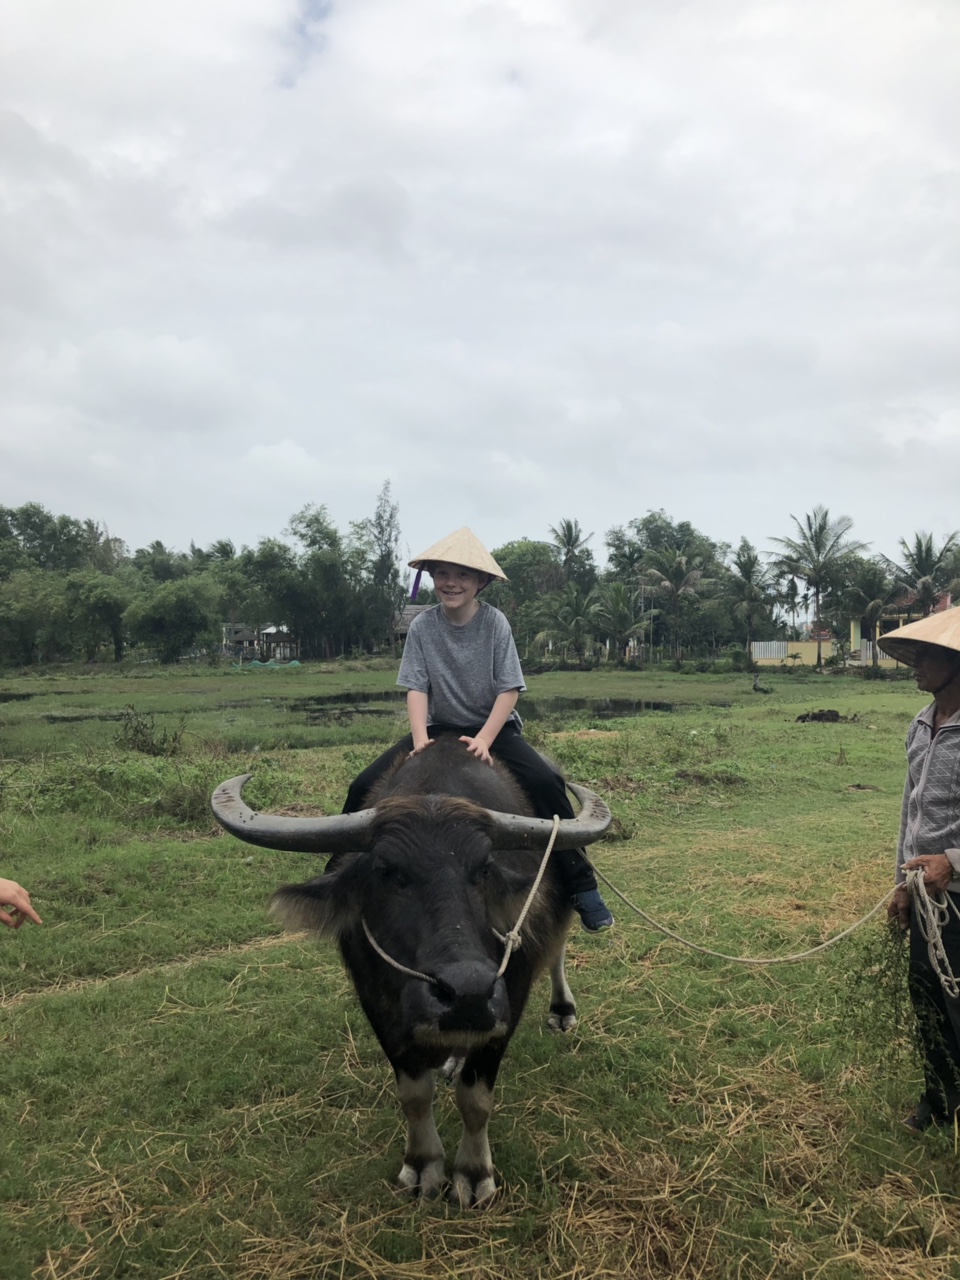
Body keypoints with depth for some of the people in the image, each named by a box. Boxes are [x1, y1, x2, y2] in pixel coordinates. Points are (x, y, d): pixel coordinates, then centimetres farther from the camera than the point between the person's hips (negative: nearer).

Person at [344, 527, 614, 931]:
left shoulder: (494, 622, -11)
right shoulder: (422, 625, -7)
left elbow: (509, 690, -12)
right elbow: (417, 688, -8)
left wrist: (484, 740, -24)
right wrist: (420, 738, -24)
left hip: (494, 728, -2)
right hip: (438, 728, 2)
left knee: (545, 782, -29)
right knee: (364, 787, -13)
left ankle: (581, 887, -16)